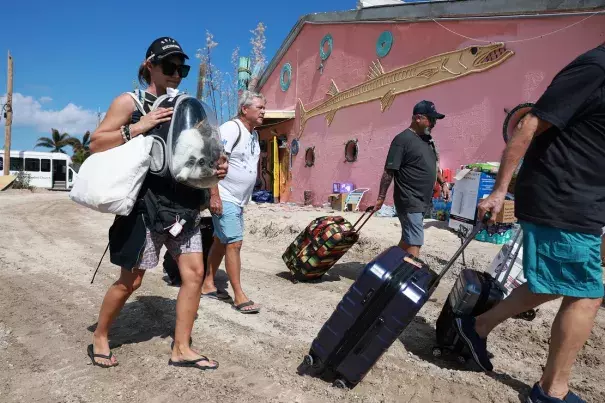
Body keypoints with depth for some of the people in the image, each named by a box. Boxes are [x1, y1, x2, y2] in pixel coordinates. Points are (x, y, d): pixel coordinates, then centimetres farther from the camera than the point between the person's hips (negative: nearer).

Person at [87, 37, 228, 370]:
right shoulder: (129, 102, 0)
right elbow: (95, 144, -6)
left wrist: (215, 168, 1)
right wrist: (138, 127, -19)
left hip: (184, 205, 6)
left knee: (195, 273, 0)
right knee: (131, 280, 3)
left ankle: (181, 349, 13)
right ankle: (99, 339, 29)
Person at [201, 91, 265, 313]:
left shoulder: (253, 134, 12)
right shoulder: (231, 129, -15)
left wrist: (245, 198, 19)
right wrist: (214, 195, -25)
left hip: (238, 199, 9)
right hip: (223, 198, -9)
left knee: (221, 242, 14)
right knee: (234, 243, -9)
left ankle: (208, 285, 25)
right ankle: (239, 296, -2)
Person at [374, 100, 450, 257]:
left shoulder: (427, 139, 13)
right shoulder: (403, 139, -14)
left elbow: (432, 166, 26)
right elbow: (389, 171, -16)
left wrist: (443, 183, 18)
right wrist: (381, 198, -17)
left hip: (422, 201, 9)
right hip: (409, 202, -9)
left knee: (408, 238, 16)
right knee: (415, 242, -8)